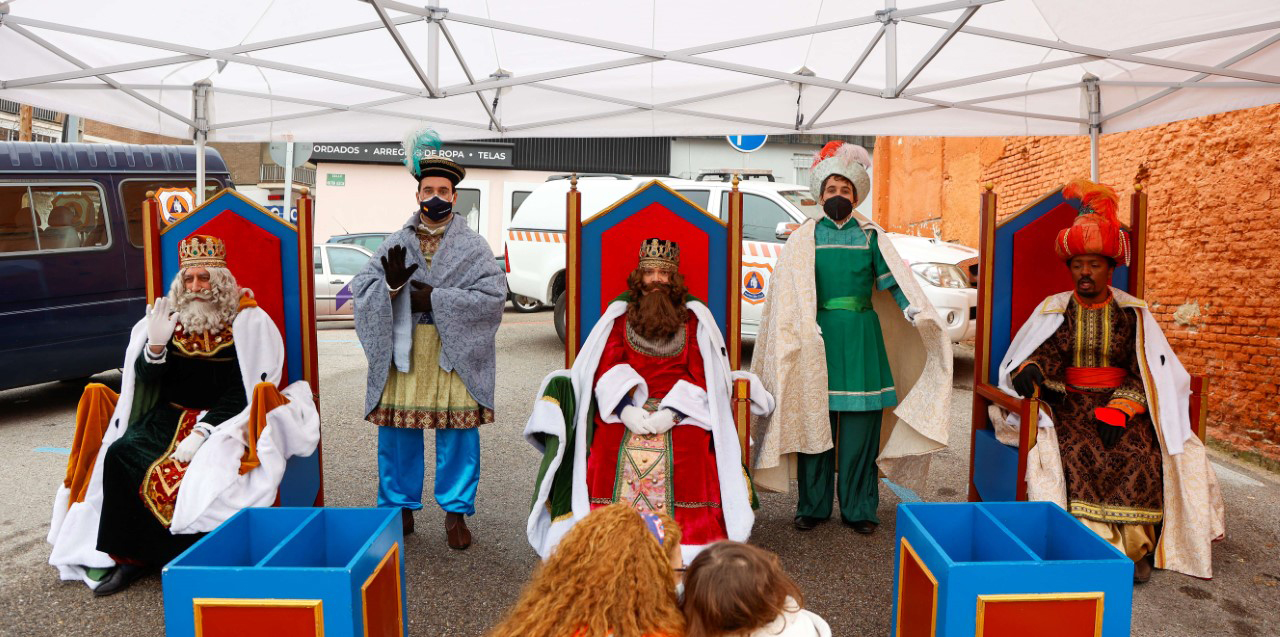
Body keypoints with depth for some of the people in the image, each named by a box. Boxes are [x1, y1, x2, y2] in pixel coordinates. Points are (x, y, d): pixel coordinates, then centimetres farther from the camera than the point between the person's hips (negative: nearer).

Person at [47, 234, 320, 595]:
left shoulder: (247, 324, -4)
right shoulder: (170, 319, 10)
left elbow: (242, 391, -9)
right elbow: (146, 378, 7)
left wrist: (202, 432, -19)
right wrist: (155, 344, -14)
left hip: (222, 420, -4)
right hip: (170, 416, 5)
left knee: (197, 471, -30)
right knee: (119, 454, -19)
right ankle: (131, 555, -8)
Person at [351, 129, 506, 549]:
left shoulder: (473, 247, 3)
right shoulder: (396, 244, 10)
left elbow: (493, 294, -10)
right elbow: (361, 288, 6)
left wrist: (435, 299, -15)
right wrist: (391, 285, -16)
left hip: (454, 355, -2)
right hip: (402, 354, 2)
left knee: (458, 434, 2)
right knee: (396, 431, 7)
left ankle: (455, 511, 18)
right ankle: (400, 507, 25)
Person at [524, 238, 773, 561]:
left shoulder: (694, 316, 10)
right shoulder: (619, 312, 12)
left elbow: (702, 375, 2)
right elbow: (606, 367, 4)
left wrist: (673, 412, -14)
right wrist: (625, 408, -13)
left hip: (682, 411, 0)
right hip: (623, 407, 1)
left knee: (685, 456, -28)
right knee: (609, 454, -26)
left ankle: (688, 542, -17)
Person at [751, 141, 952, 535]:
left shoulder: (871, 236, 11)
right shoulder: (804, 238, 7)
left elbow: (893, 280, 2)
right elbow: (790, 292, 0)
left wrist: (913, 311, -15)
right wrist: (801, 328, -13)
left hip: (861, 336, 1)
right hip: (817, 336, -1)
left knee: (860, 424, 1)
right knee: (815, 419, 1)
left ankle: (858, 508, 13)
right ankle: (813, 506, 13)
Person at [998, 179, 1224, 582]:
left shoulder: (1133, 314, 8)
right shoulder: (1054, 310, 8)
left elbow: (1150, 374, 1)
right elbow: (1035, 356, -2)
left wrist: (1120, 410, -16)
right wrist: (1029, 373, -28)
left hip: (1123, 402, 1)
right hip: (1068, 403, 0)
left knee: (1139, 452, -26)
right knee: (1074, 451, -29)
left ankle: (1135, 546, -11)